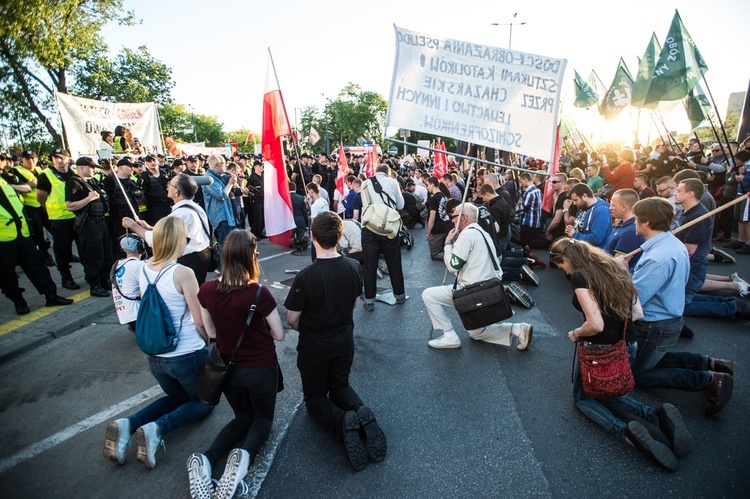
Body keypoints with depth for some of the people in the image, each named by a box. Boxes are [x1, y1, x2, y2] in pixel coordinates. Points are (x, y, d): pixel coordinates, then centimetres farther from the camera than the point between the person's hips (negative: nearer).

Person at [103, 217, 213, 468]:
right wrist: (206, 340, 5)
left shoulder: (144, 270, -1)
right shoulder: (183, 273, -22)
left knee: (178, 396, 31)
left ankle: (128, 424, 8)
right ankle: (157, 428, -6)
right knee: (204, 402, 19)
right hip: (187, 355, -6)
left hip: (155, 356, 7)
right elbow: (200, 320, -16)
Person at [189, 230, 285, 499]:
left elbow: (211, 331, 2)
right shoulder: (259, 293, -26)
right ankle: (245, 454, -10)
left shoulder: (206, 290, -13)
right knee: (263, 417, 22)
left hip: (227, 368, 4)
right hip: (261, 369, -4)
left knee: (243, 417, 27)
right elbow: (279, 334, -13)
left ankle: (206, 459, 1)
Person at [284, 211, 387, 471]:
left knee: (315, 396, 18)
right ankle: (361, 413, -6)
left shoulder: (305, 276, -25)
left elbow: (292, 319, -15)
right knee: (340, 387, 26)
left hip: (313, 347, -4)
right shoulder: (353, 267, -11)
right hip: (344, 342, 4)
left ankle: (342, 422, -13)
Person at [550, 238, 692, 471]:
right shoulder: (615, 268, 5)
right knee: (605, 392, 28)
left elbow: (595, 325, -25)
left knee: (582, 397, 17)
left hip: (598, 351, -7)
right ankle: (658, 415, 1)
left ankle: (625, 431, -12)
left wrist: (576, 334, -6)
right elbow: (638, 313, 8)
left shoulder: (579, 277, -18)